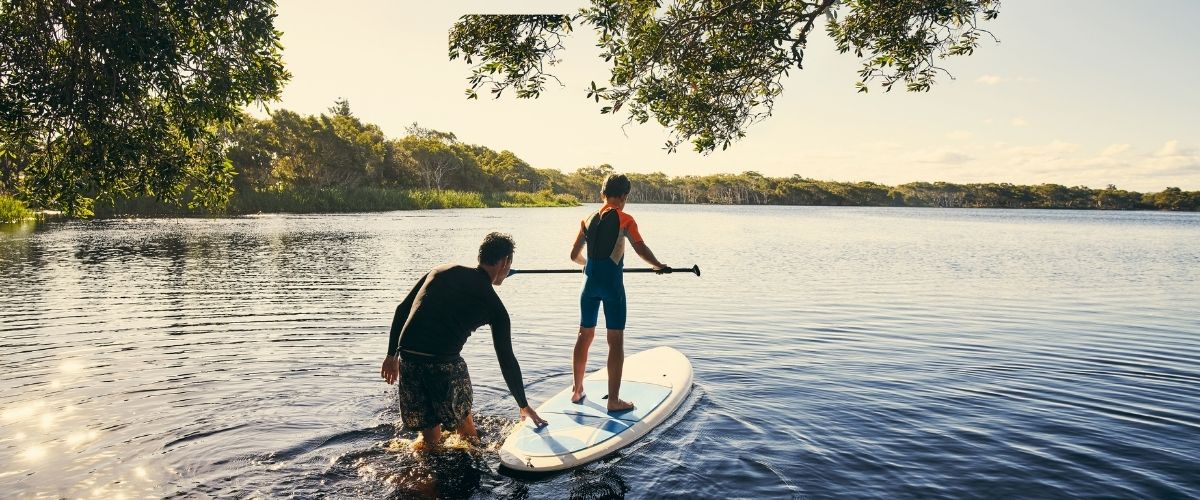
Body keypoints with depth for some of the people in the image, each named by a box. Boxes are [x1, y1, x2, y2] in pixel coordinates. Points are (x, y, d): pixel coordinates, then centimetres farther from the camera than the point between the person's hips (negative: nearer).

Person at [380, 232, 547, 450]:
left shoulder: (442, 270, 17)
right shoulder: (494, 307, 8)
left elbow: (402, 310, 14)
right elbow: (507, 360, 12)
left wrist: (392, 354, 22)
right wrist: (524, 406, 22)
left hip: (407, 358, 4)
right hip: (444, 364, -4)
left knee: (430, 436, 18)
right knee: (464, 424, 21)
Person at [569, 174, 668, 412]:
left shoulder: (588, 220, 9)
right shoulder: (625, 219, -6)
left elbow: (575, 255, 16)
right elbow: (641, 249, -14)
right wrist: (658, 265, 3)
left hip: (590, 281, 5)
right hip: (612, 281, -5)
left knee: (585, 335, 17)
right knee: (616, 340, 0)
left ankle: (577, 390, 28)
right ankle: (613, 400, 1)